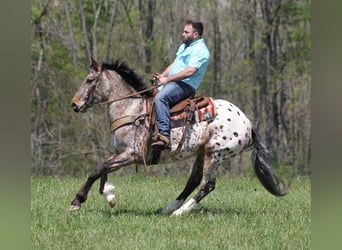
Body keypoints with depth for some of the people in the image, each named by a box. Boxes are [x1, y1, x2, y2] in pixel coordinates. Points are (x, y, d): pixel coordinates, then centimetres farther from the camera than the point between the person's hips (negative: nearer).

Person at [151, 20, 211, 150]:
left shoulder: (200, 50, -11)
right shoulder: (183, 46, 22)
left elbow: (190, 71, -22)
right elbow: (174, 65, 26)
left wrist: (167, 79, -21)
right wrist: (161, 76, 6)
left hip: (185, 85, -11)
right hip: (172, 83, 11)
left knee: (160, 97, -35)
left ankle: (164, 136, -45)